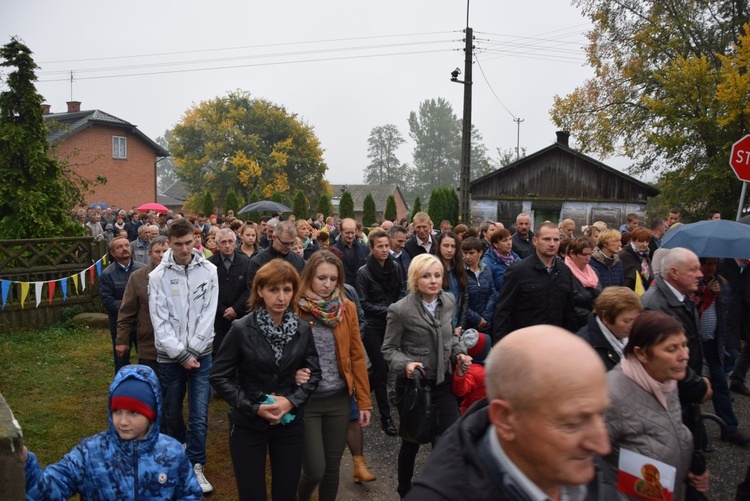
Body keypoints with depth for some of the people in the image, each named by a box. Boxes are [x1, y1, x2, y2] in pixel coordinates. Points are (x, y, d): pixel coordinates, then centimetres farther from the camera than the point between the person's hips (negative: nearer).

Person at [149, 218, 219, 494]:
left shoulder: (208, 271, -3)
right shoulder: (158, 276, -5)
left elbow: (208, 314, -5)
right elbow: (160, 321, -8)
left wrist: (192, 351, -10)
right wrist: (181, 354, -12)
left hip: (201, 354, 0)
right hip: (170, 356, 0)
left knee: (199, 415, -1)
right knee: (172, 413, 15)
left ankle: (195, 466, 13)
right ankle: (182, 447, 42)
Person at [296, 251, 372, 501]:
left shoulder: (347, 308, 0)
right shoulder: (294, 307, -9)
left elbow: (357, 356, 3)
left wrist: (364, 401, 2)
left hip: (339, 399, 3)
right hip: (305, 400, -3)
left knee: (332, 468, 11)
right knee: (315, 470, -1)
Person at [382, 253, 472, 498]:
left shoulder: (449, 301, -1)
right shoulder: (400, 310, -16)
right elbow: (389, 348, -7)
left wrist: (460, 353, -4)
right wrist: (405, 364, -25)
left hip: (443, 382, 4)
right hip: (414, 383, -3)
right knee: (411, 441, 13)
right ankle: (405, 490, 38)